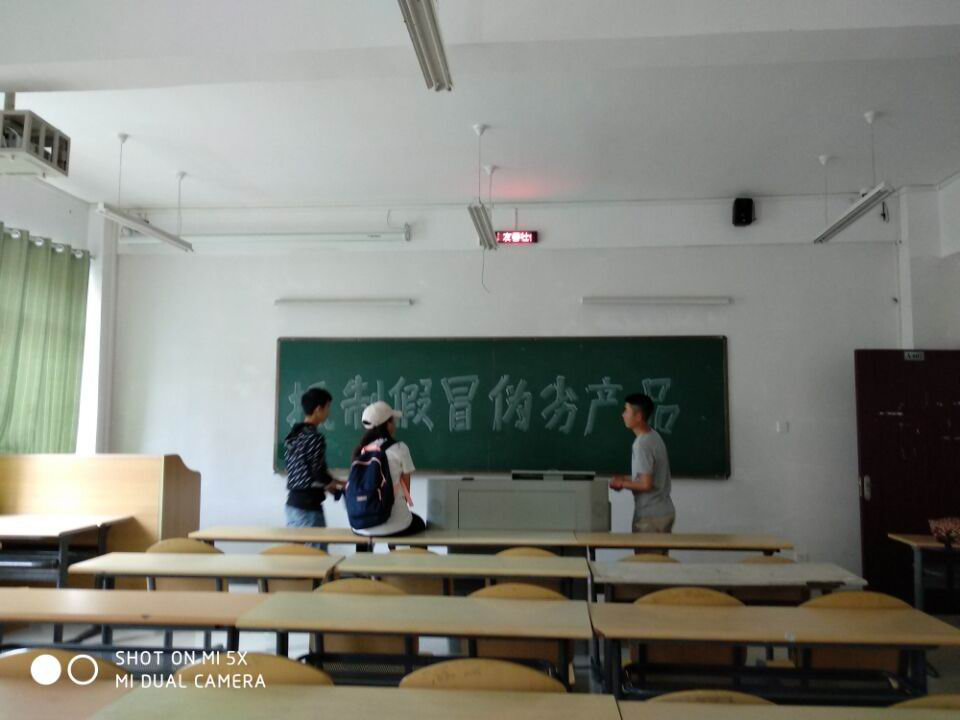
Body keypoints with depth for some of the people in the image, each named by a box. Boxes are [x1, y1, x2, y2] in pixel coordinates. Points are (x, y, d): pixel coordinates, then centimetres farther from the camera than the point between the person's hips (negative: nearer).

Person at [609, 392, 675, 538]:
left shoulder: (642, 444, -20)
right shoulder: (654, 436, 8)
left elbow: (646, 484, -22)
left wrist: (622, 484, -7)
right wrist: (626, 479, 12)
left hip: (650, 516, -9)